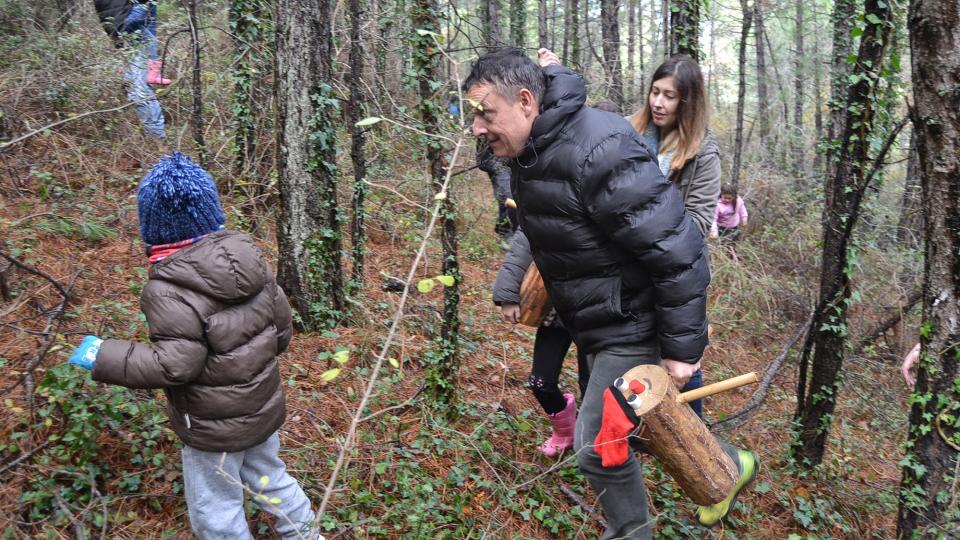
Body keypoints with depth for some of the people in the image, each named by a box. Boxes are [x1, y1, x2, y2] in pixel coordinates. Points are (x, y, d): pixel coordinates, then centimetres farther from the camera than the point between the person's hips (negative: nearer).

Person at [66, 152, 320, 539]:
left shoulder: (171, 288, -26)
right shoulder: (247, 254, -6)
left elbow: (174, 366, -27)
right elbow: (282, 324, 1)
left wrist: (103, 356, -17)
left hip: (216, 425, -6)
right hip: (264, 405, 7)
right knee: (268, 477, 28)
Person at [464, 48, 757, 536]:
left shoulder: (599, 151, -29)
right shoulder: (532, 154, 1)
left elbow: (676, 253, -28)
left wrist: (682, 348, -23)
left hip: (635, 330, -9)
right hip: (602, 327, 9)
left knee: (596, 446, -3)